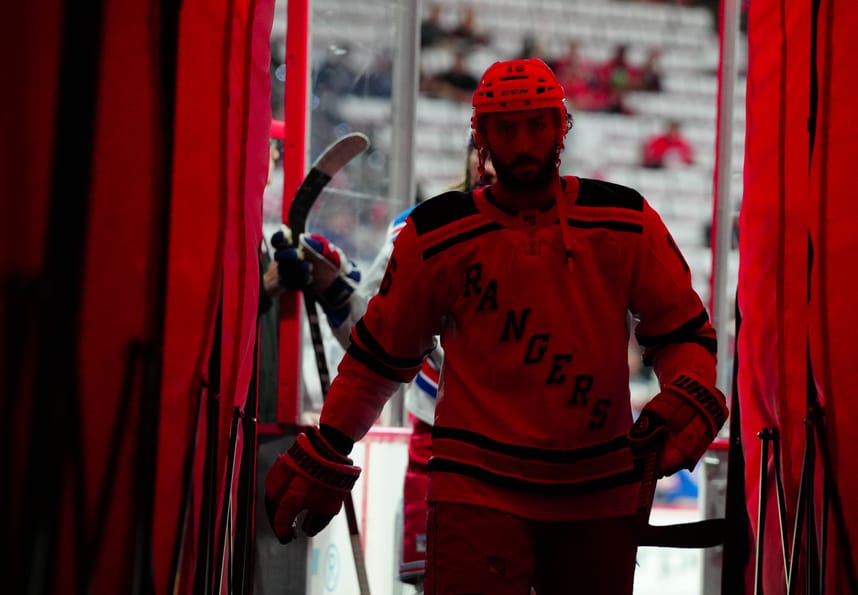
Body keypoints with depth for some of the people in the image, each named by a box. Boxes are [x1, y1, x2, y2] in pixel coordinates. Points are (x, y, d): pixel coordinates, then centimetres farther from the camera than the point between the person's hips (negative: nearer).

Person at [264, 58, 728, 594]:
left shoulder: (626, 222, 1)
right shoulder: (437, 236, -2)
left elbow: (684, 329, 9)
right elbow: (383, 352, 9)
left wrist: (690, 401, -11)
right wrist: (323, 456, 12)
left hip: (600, 492, 3)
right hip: (478, 486, -2)